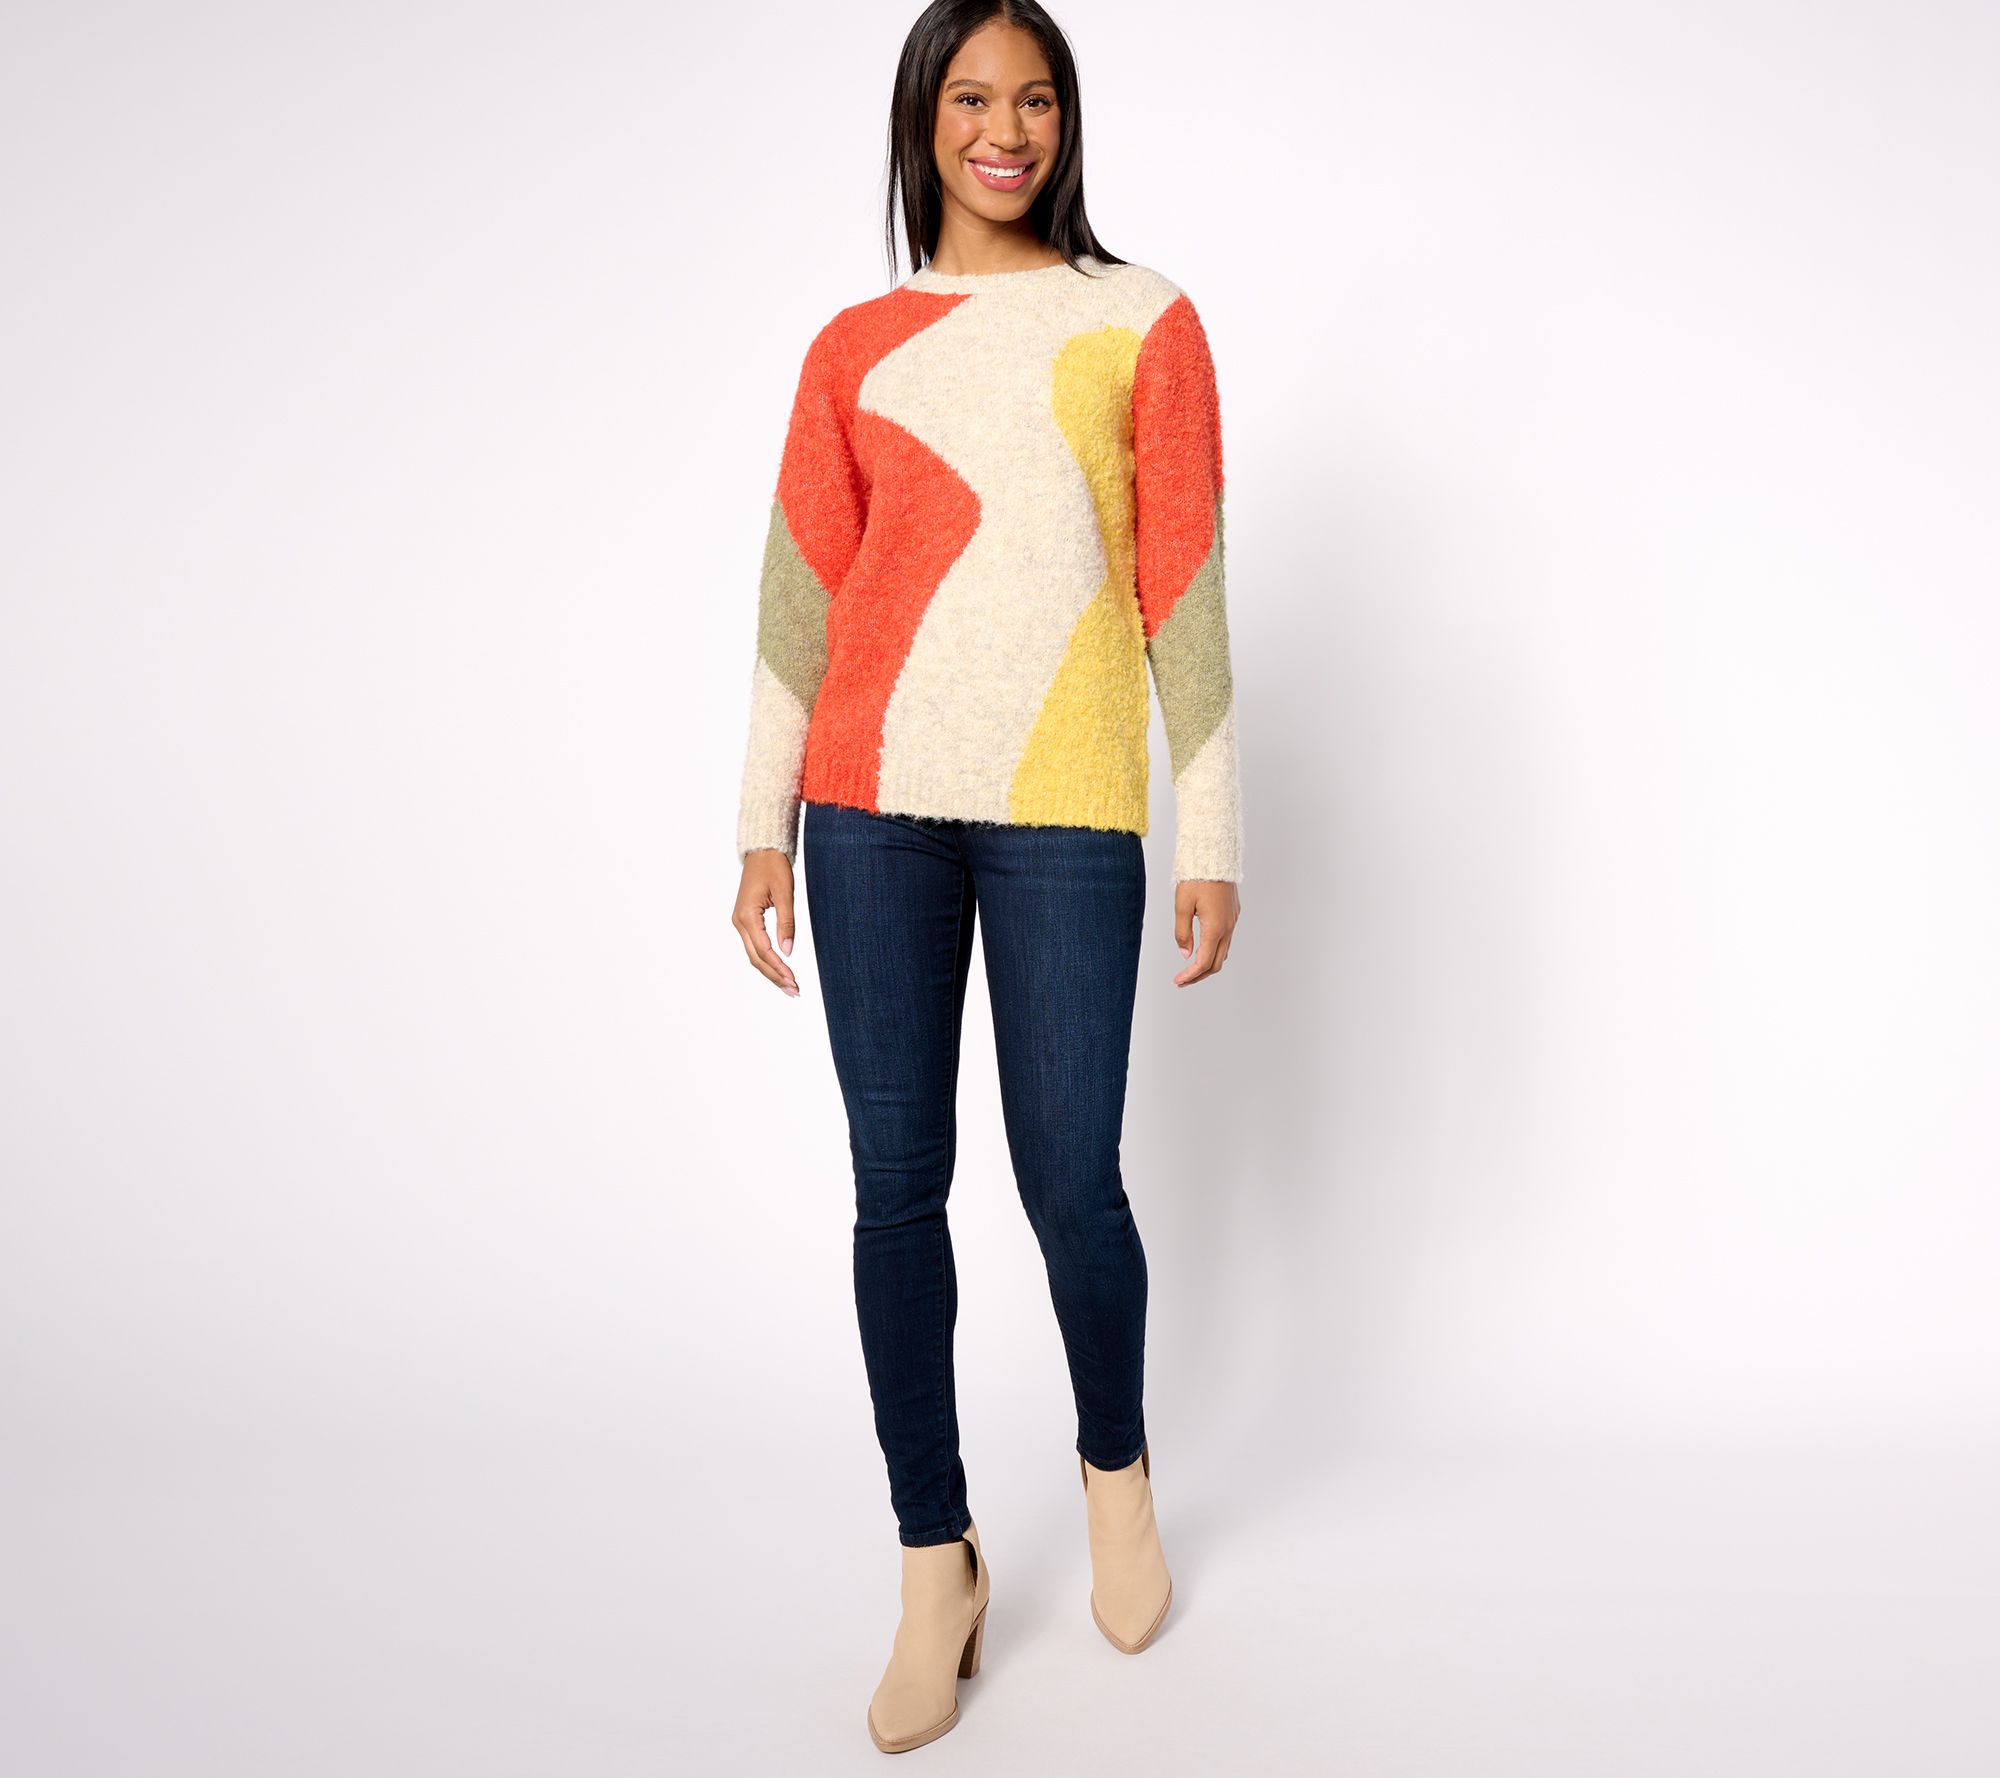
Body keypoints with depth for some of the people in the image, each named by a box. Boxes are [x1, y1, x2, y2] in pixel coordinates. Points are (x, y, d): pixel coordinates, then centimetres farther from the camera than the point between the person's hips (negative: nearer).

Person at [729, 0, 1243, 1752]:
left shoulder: (1143, 321, 8)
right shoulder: (852, 349, 13)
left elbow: (1187, 588, 3)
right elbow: (801, 596, 11)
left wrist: (1216, 836, 0)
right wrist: (765, 828, 6)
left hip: (1064, 806, -2)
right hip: (876, 804, 2)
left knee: (1069, 1180, 0)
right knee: (897, 1183, 3)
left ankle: (1117, 1462, 31)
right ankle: (940, 1562, 19)